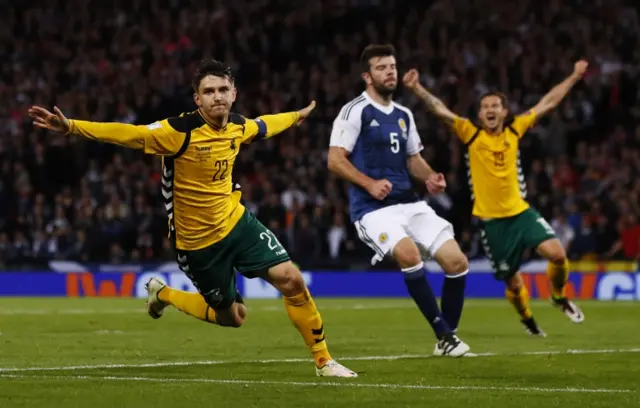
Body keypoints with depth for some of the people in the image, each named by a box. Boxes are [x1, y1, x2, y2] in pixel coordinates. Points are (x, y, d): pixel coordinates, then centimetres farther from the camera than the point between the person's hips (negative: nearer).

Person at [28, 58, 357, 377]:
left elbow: (264, 125, 21)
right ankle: (164, 295, 35)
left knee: (291, 280, -9)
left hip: (237, 222, 5)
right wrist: (70, 126, -43)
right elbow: (127, 134, -32)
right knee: (230, 317, 8)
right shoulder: (180, 132, -23)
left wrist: (296, 116, 39)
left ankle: (323, 360, 8)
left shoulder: (238, 126, -3)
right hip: (198, 242, -5)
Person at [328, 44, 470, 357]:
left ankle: (448, 338, 12)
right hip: (373, 209, -7)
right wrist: (369, 183, -22)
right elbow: (335, 159, -9)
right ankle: (444, 335, -24)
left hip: (410, 203, 7)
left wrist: (429, 177, 3)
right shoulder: (355, 111, -5)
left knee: (457, 262, -3)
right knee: (409, 253, -33)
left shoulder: (403, 116, 17)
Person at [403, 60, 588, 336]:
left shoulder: (515, 130, 4)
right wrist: (416, 89, -27)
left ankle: (559, 297, 13)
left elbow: (547, 103, 11)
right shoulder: (471, 135, -4)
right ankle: (527, 319, 35)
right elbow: (440, 110, -13)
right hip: (491, 220, -2)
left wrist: (575, 77, 15)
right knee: (513, 282, 4)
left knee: (556, 253, -17)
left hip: (520, 212, 2)